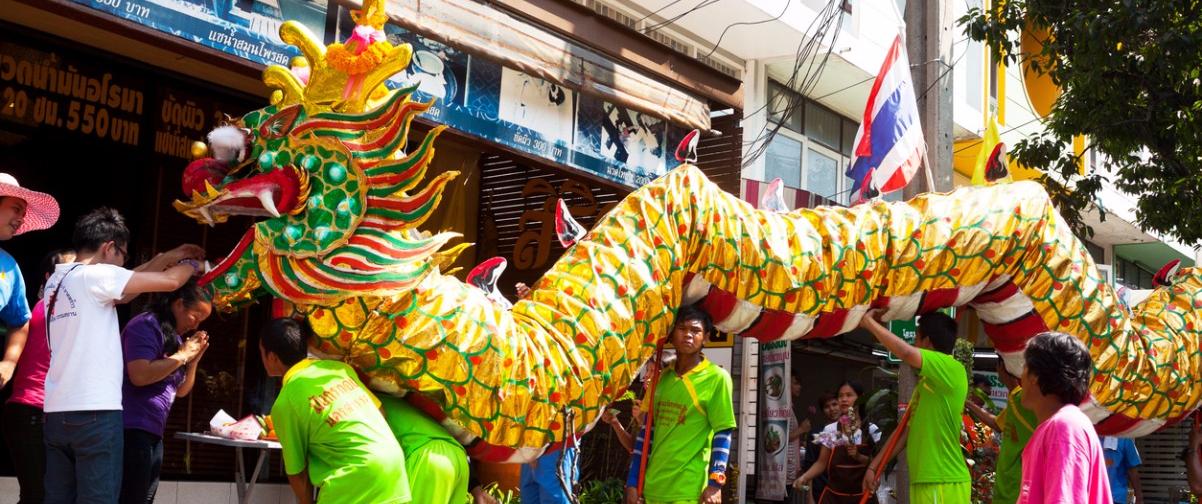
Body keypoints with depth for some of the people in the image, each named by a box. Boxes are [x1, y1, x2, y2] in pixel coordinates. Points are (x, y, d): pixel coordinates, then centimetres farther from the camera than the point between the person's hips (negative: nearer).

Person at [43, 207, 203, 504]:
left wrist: (166, 257, 29)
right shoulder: (94, 275, -8)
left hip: (57, 412, 8)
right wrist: (190, 265, 14)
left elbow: (122, 293, 27)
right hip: (95, 412, -8)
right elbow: (170, 282, -7)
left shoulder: (57, 280, 16)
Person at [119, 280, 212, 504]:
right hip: (133, 429, -9)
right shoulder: (146, 325, -10)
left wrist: (194, 360, 5)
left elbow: (181, 391, 21)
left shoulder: (174, 336, 16)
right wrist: (183, 355, -14)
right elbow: (140, 375, -24)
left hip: (154, 432, 10)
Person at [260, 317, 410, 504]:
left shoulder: (285, 403, -4)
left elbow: (297, 472, 1)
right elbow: (379, 410, 19)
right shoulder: (340, 367, 12)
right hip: (394, 462, 7)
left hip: (356, 481, -7)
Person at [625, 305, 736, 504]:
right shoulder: (662, 377, 11)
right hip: (653, 487, 6)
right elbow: (647, 431, 13)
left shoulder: (716, 377, -5)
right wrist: (633, 482, 10)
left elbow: (722, 435, -6)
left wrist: (715, 482, -14)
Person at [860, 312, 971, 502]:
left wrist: (869, 322, -12)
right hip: (924, 482, 9)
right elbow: (906, 429, 21)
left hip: (943, 484, -9)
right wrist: (874, 466, 19)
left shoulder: (952, 369, -10)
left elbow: (907, 352, -25)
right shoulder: (926, 382, 19)